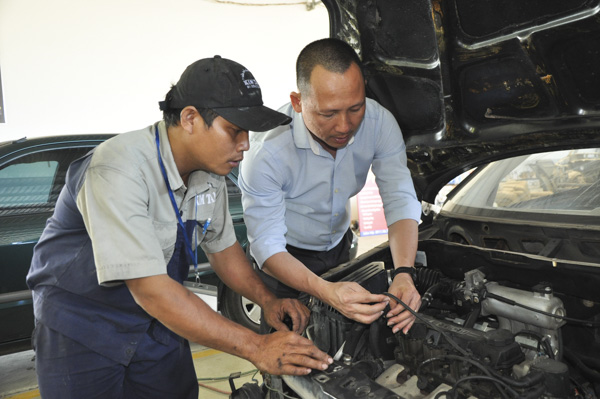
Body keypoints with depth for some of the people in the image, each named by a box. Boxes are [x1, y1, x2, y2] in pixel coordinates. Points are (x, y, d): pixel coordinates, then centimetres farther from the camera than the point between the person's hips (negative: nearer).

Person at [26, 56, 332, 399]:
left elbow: (223, 246, 6)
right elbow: (150, 290, -36)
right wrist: (256, 348, -35)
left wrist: (268, 300, -10)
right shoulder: (119, 170, -32)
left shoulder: (210, 171, -8)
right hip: (83, 326, -6)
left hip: (157, 321, 6)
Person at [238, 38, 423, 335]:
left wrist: (404, 273, -41)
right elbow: (266, 245, -33)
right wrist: (325, 291, -49)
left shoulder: (379, 122, -25)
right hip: (285, 257, -4)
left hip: (339, 245, 4)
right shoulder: (267, 149, -36)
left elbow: (401, 199, -23)